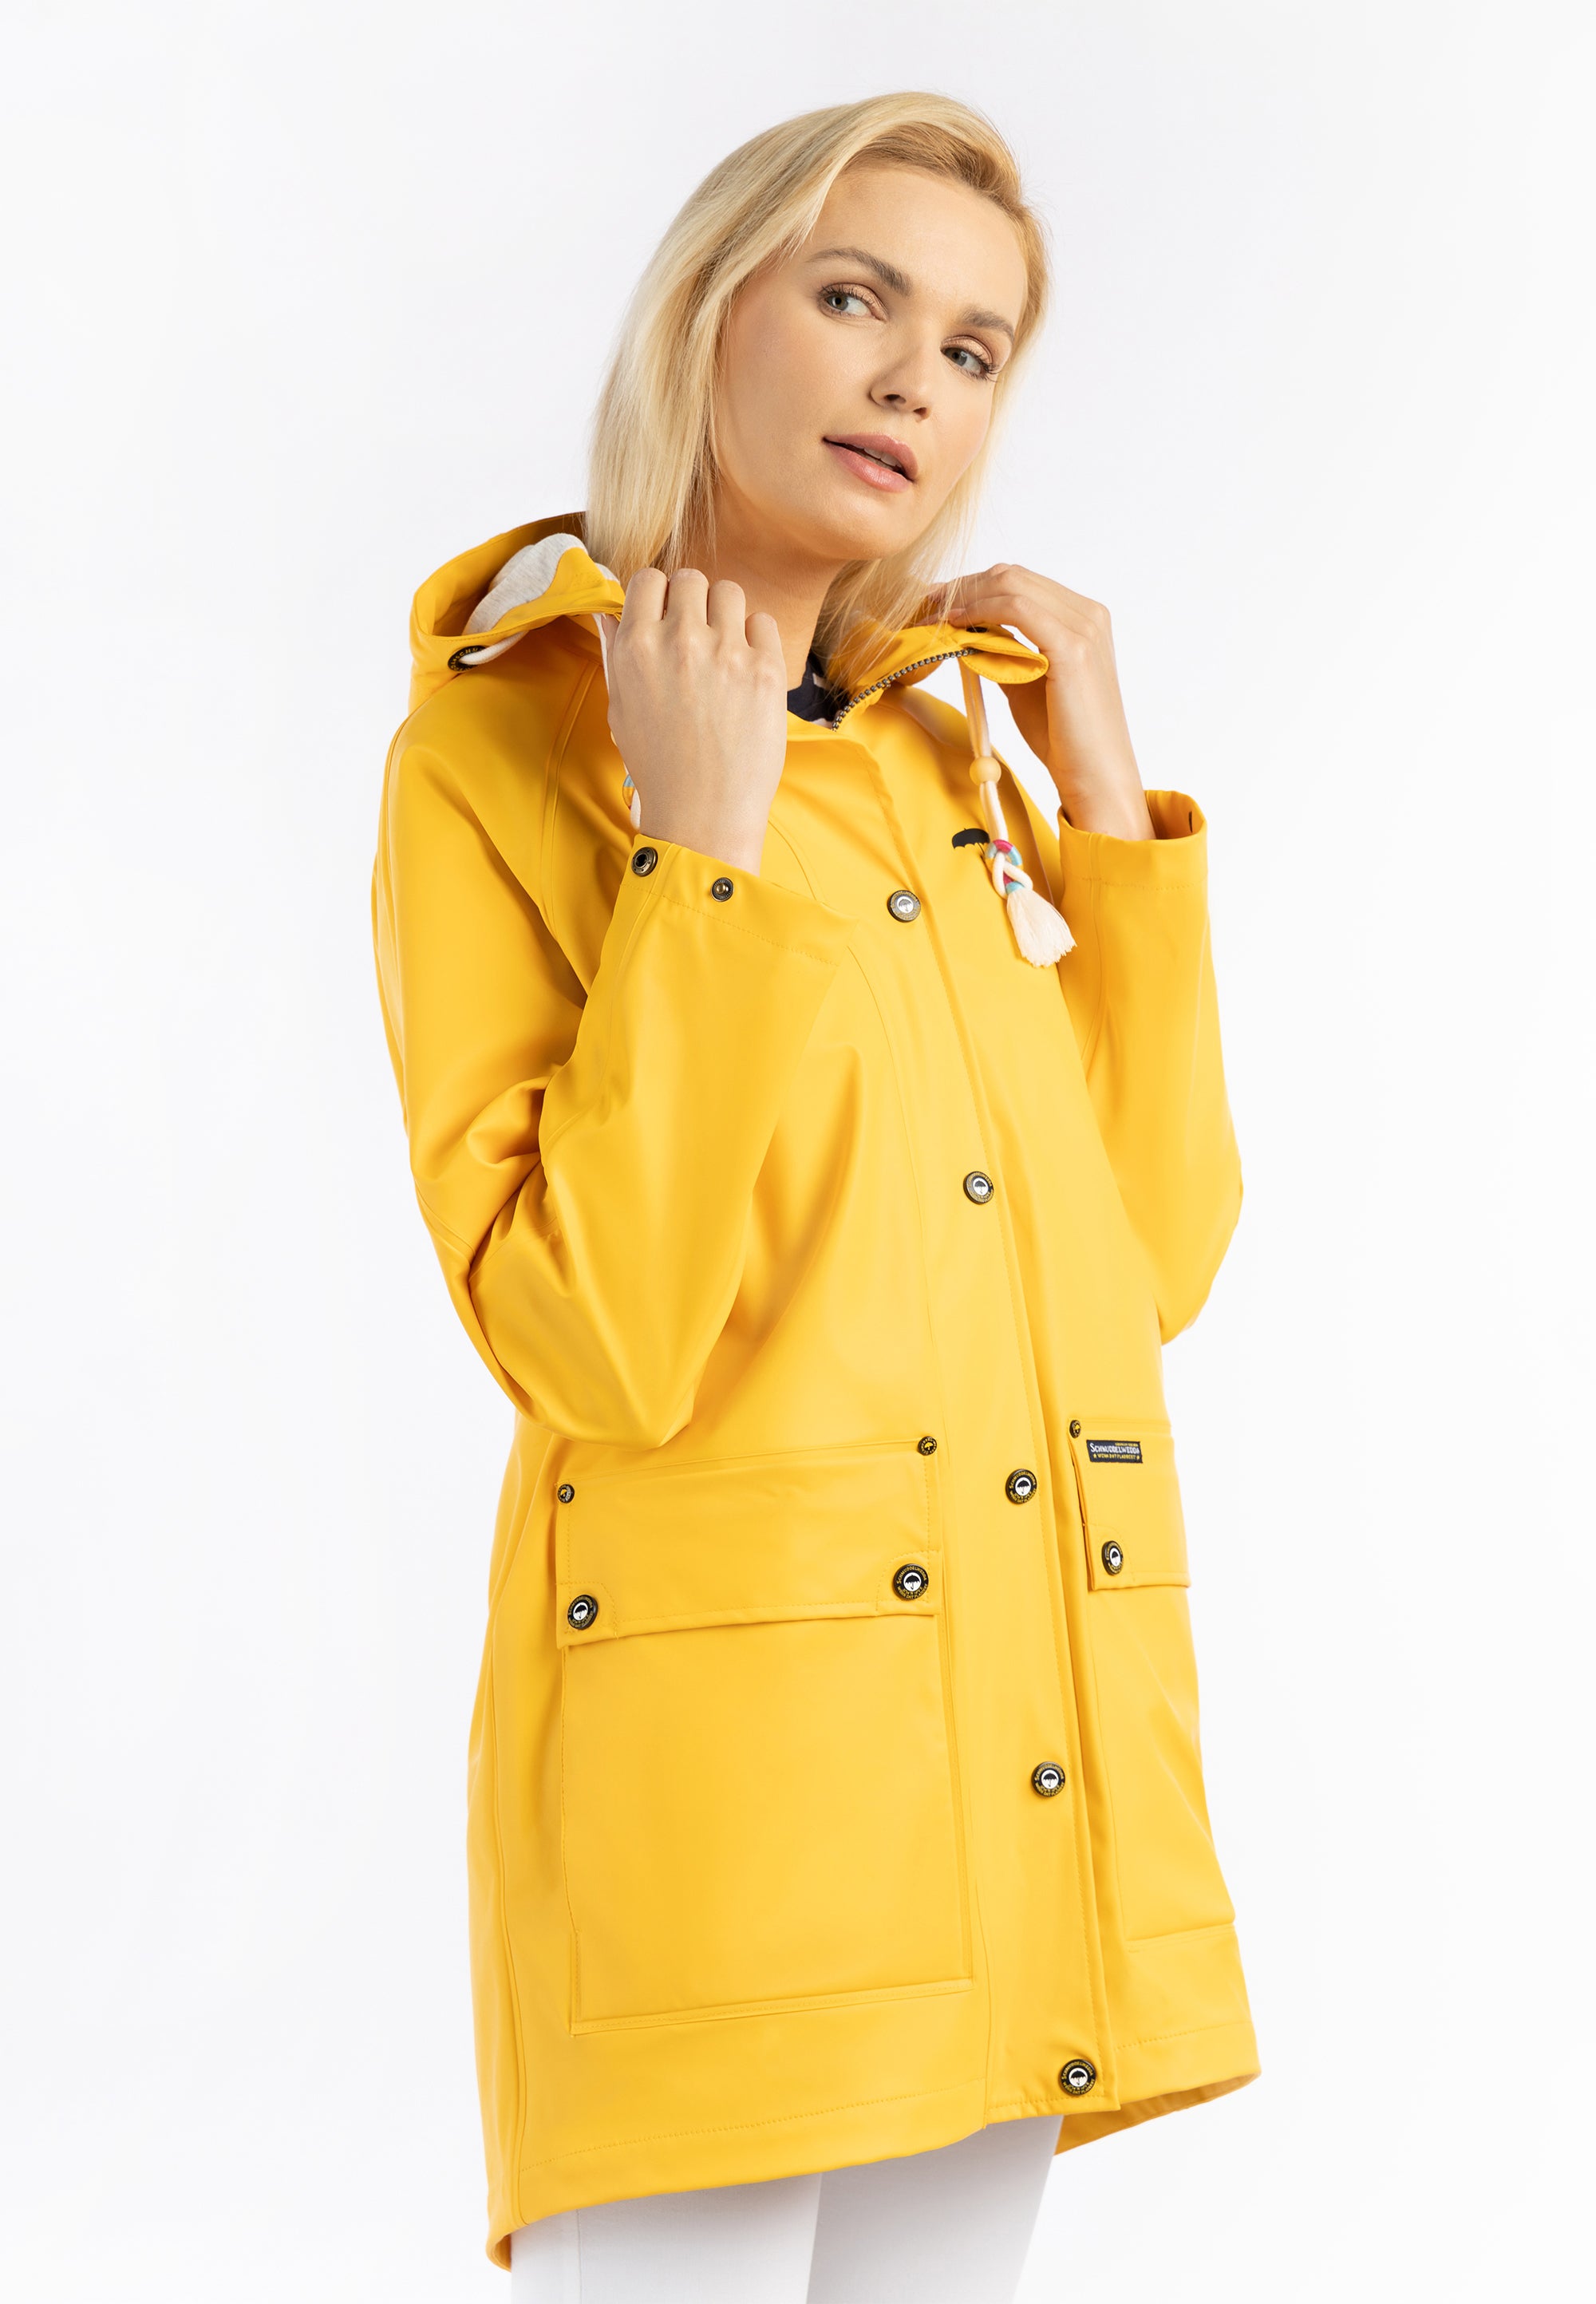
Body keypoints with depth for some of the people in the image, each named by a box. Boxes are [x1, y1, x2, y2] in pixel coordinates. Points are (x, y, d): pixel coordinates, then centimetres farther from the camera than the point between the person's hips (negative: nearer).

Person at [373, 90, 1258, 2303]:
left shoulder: (946, 760, 13)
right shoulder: (498, 754, -5)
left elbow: (1153, 1259, 7)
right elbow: (593, 1341, -16)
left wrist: (1105, 801, 4)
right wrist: (706, 850, -16)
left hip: (1026, 1770, 6)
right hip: (716, 1747, -6)